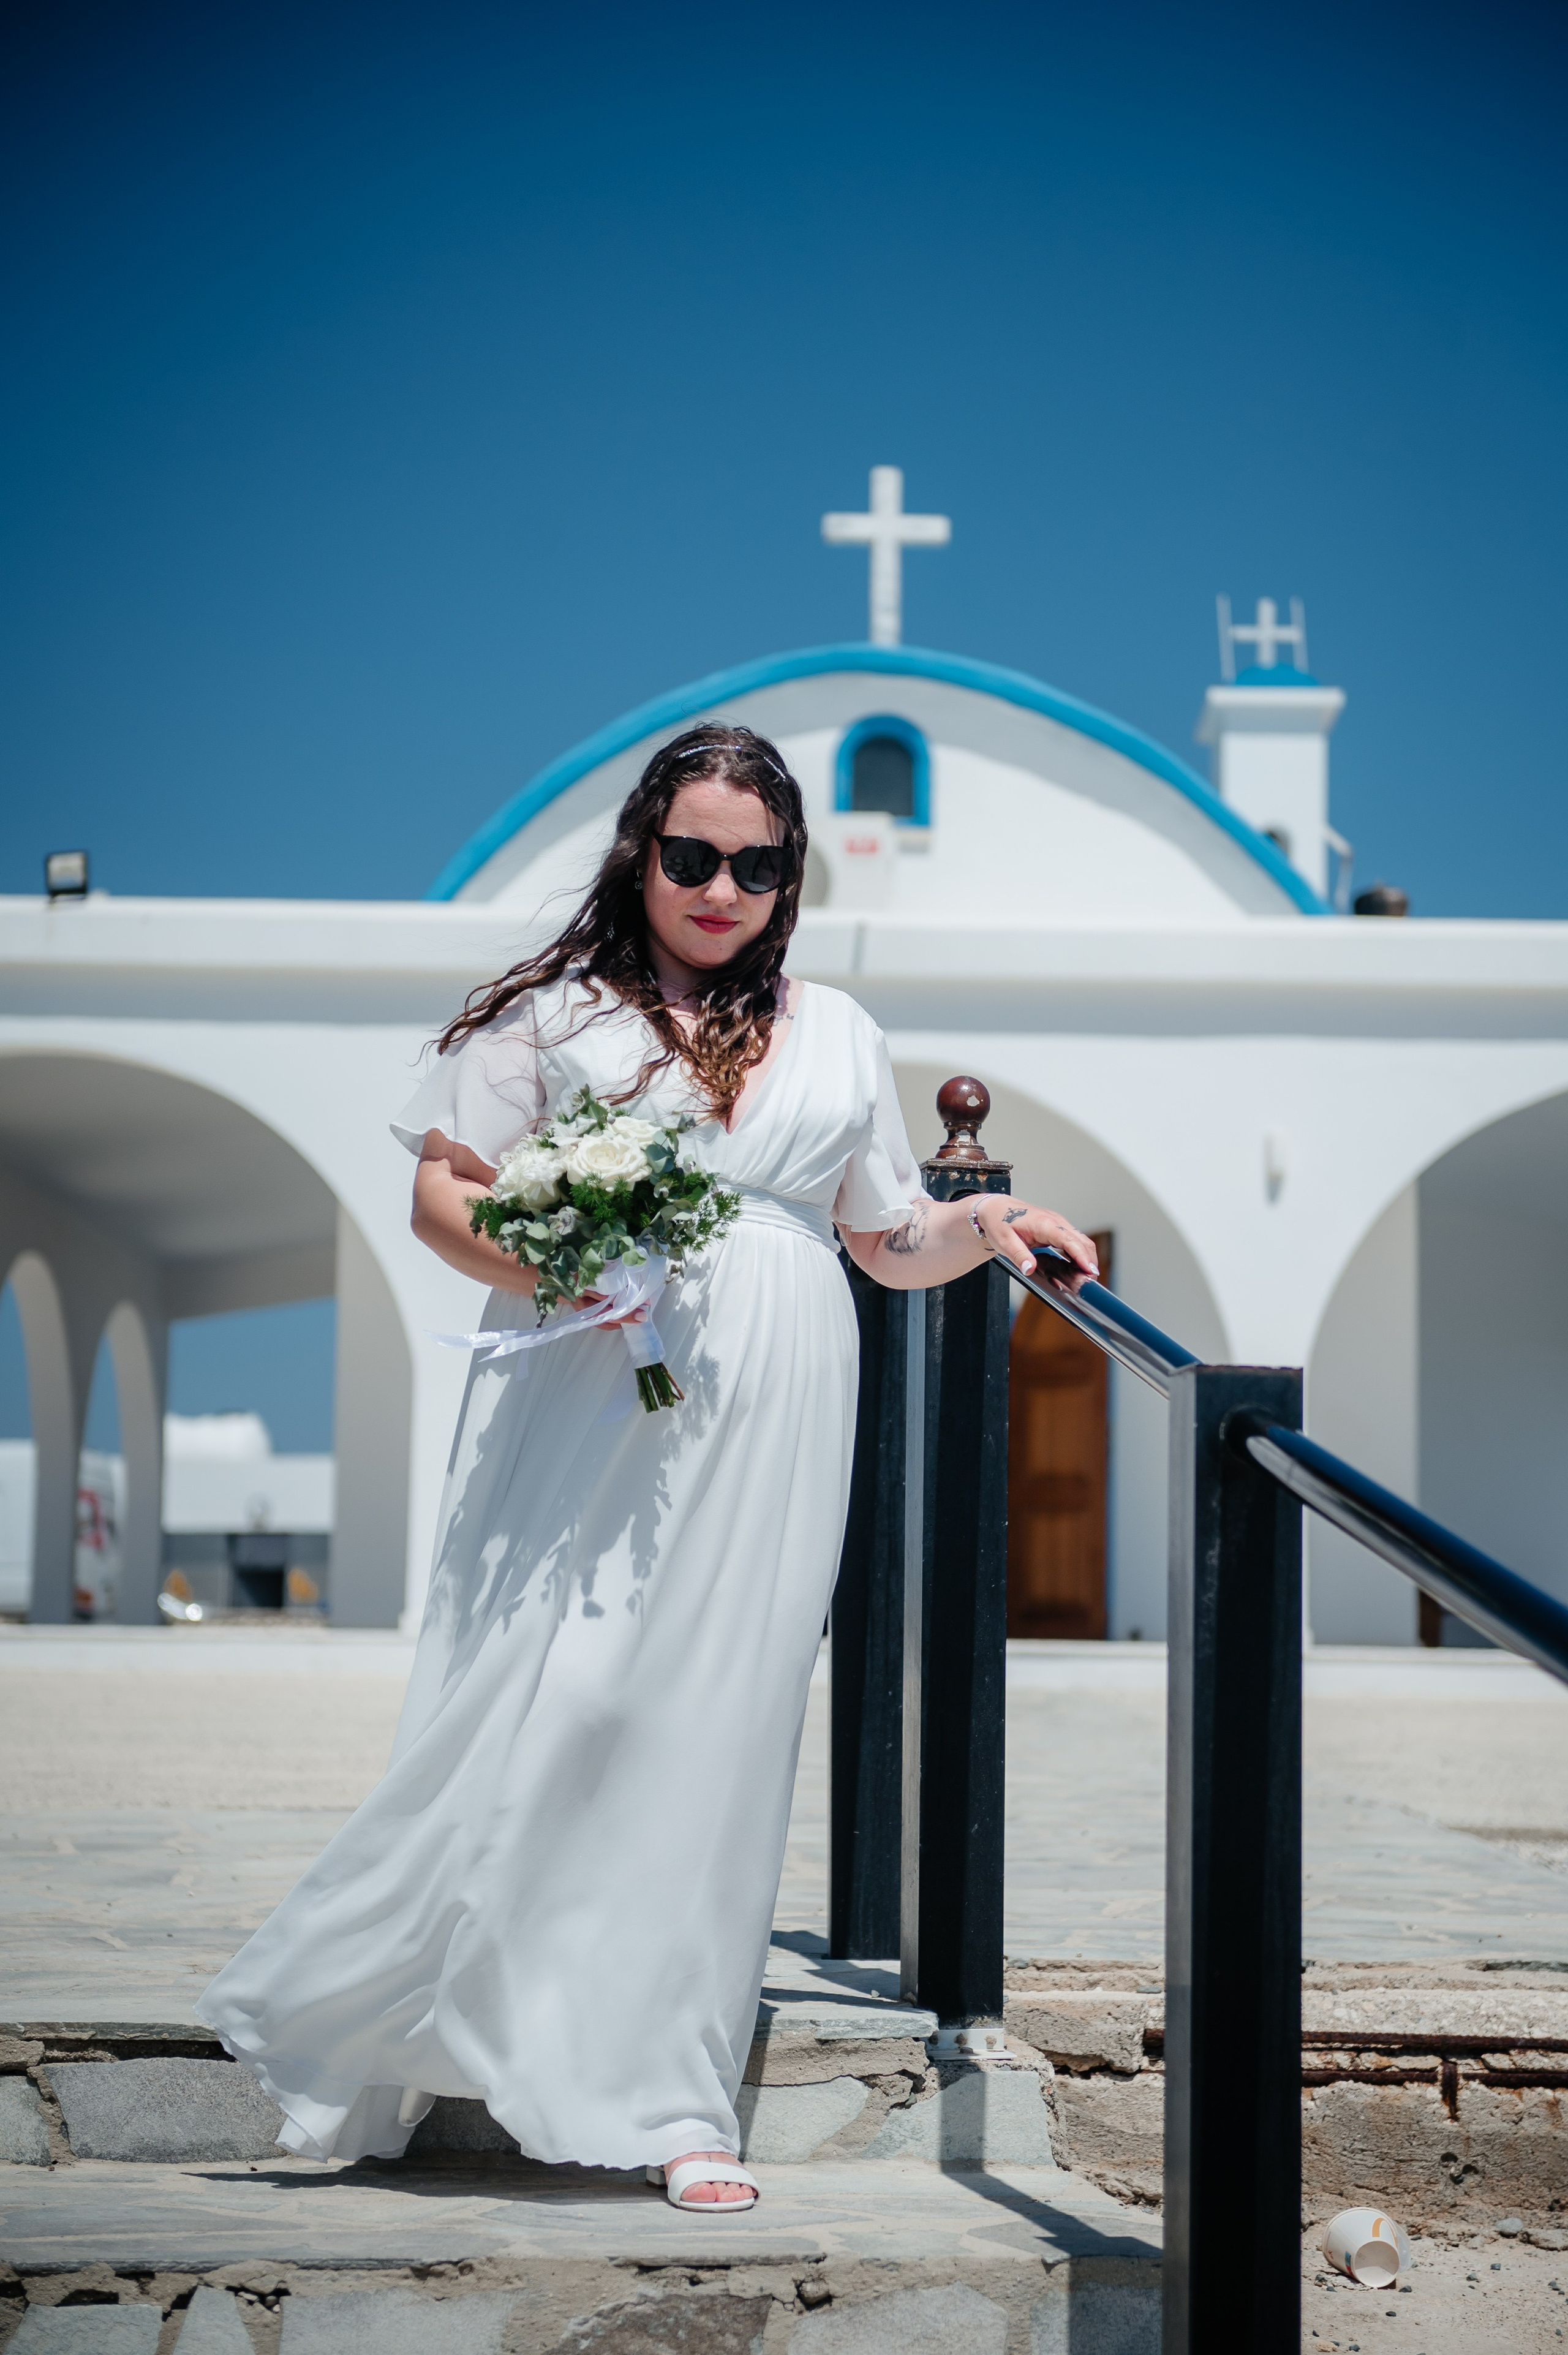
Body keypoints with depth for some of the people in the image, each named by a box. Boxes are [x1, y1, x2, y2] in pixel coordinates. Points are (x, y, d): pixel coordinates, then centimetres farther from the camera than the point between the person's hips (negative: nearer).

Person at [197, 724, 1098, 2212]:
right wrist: (541, 1268, -14)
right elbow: (440, 1196, 4)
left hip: (765, 1429, 3)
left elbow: (889, 1244, 20)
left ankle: (672, 2102, 5)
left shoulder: (837, 1040, 17)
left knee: (715, 1729, 1)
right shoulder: (555, 1014, 6)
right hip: (589, 1411, -3)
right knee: (550, 1706, -10)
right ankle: (355, 2008, 7)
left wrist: (989, 1224, 1)